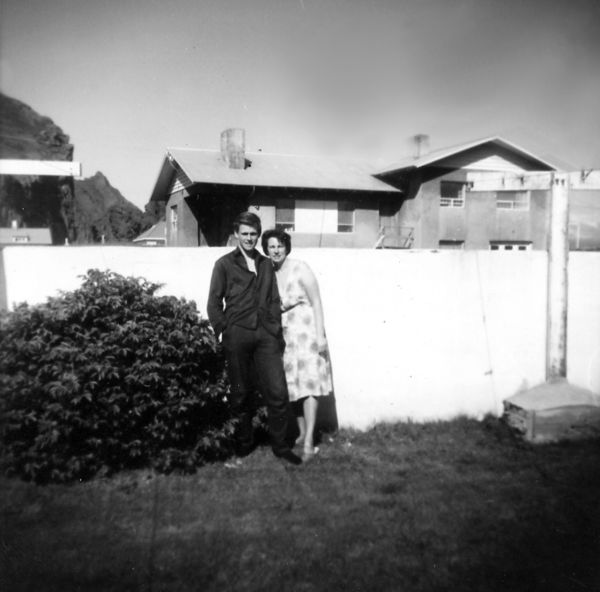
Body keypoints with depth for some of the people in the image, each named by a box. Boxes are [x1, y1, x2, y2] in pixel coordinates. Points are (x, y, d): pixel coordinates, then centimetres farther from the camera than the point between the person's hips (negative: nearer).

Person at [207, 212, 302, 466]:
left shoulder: (266, 264, 17)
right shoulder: (224, 264, 6)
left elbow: (274, 301, 15)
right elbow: (214, 303, 3)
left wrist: (276, 331, 6)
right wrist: (223, 332, -5)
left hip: (265, 334, 3)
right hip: (237, 335, -3)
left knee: (278, 393, -1)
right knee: (241, 393, 8)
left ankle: (280, 445, 13)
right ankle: (243, 443, 25)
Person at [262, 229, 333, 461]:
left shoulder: (299, 268, -8)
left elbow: (316, 302, -9)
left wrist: (321, 334, -15)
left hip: (305, 331, -5)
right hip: (282, 335, 5)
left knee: (309, 383, -10)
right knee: (293, 386, 11)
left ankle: (309, 442, -8)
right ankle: (302, 432, 25)